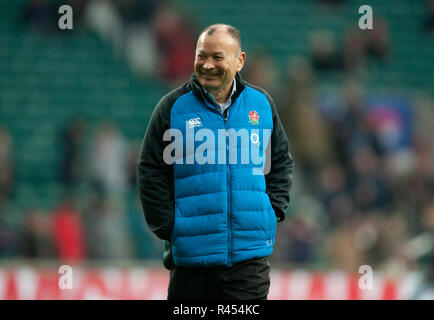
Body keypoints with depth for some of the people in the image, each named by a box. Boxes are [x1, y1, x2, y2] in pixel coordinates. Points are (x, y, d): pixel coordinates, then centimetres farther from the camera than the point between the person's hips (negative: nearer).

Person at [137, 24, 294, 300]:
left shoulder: (262, 104, 8)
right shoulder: (173, 107, 0)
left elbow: (282, 163, 18)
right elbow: (151, 172, 2)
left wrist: (273, 210, 4)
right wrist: (168, 228, -5)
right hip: (191, 255, -1)